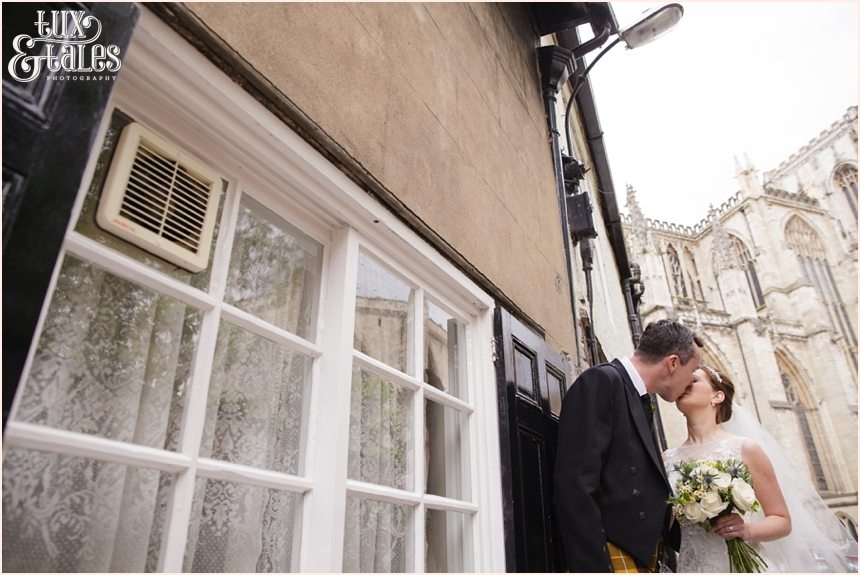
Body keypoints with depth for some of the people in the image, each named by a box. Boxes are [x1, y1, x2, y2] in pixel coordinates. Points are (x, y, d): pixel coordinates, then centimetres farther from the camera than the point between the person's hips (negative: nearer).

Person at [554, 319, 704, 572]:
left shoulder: (641, 403, 16)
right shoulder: (601, 382, -12)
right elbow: (575, 487, -20)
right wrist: (594, 567, -22)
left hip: (643, 557, 9)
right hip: (608, 559, -9)